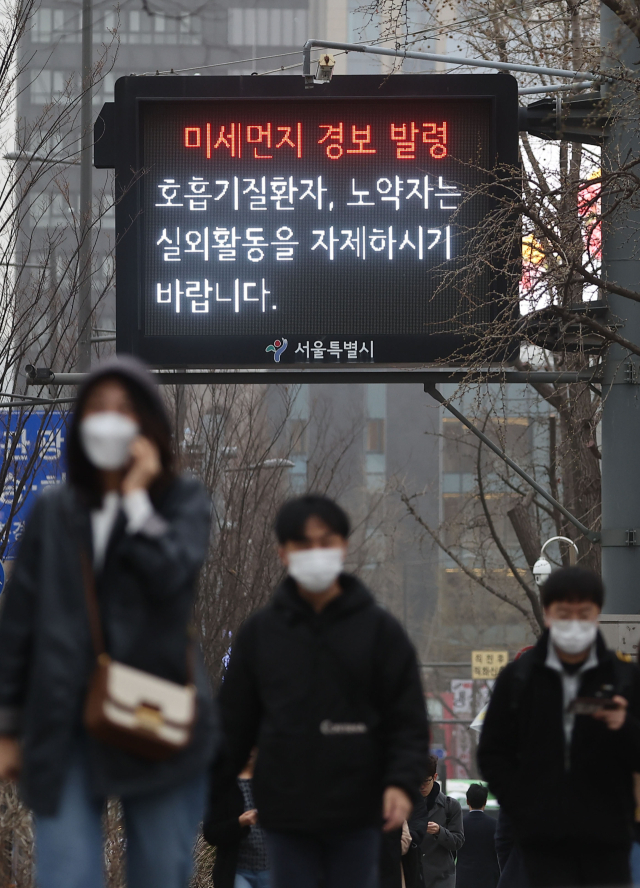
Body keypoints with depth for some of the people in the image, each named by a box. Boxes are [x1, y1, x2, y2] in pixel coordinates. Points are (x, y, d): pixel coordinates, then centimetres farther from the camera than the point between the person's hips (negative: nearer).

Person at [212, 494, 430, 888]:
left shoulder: (379, 629, 3)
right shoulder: (260, 632, 7)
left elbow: (409, 720, 1)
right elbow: (234, 723, 11)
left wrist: (402, 782, -14)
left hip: (356, 812, -1)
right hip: (286, 813, 1)